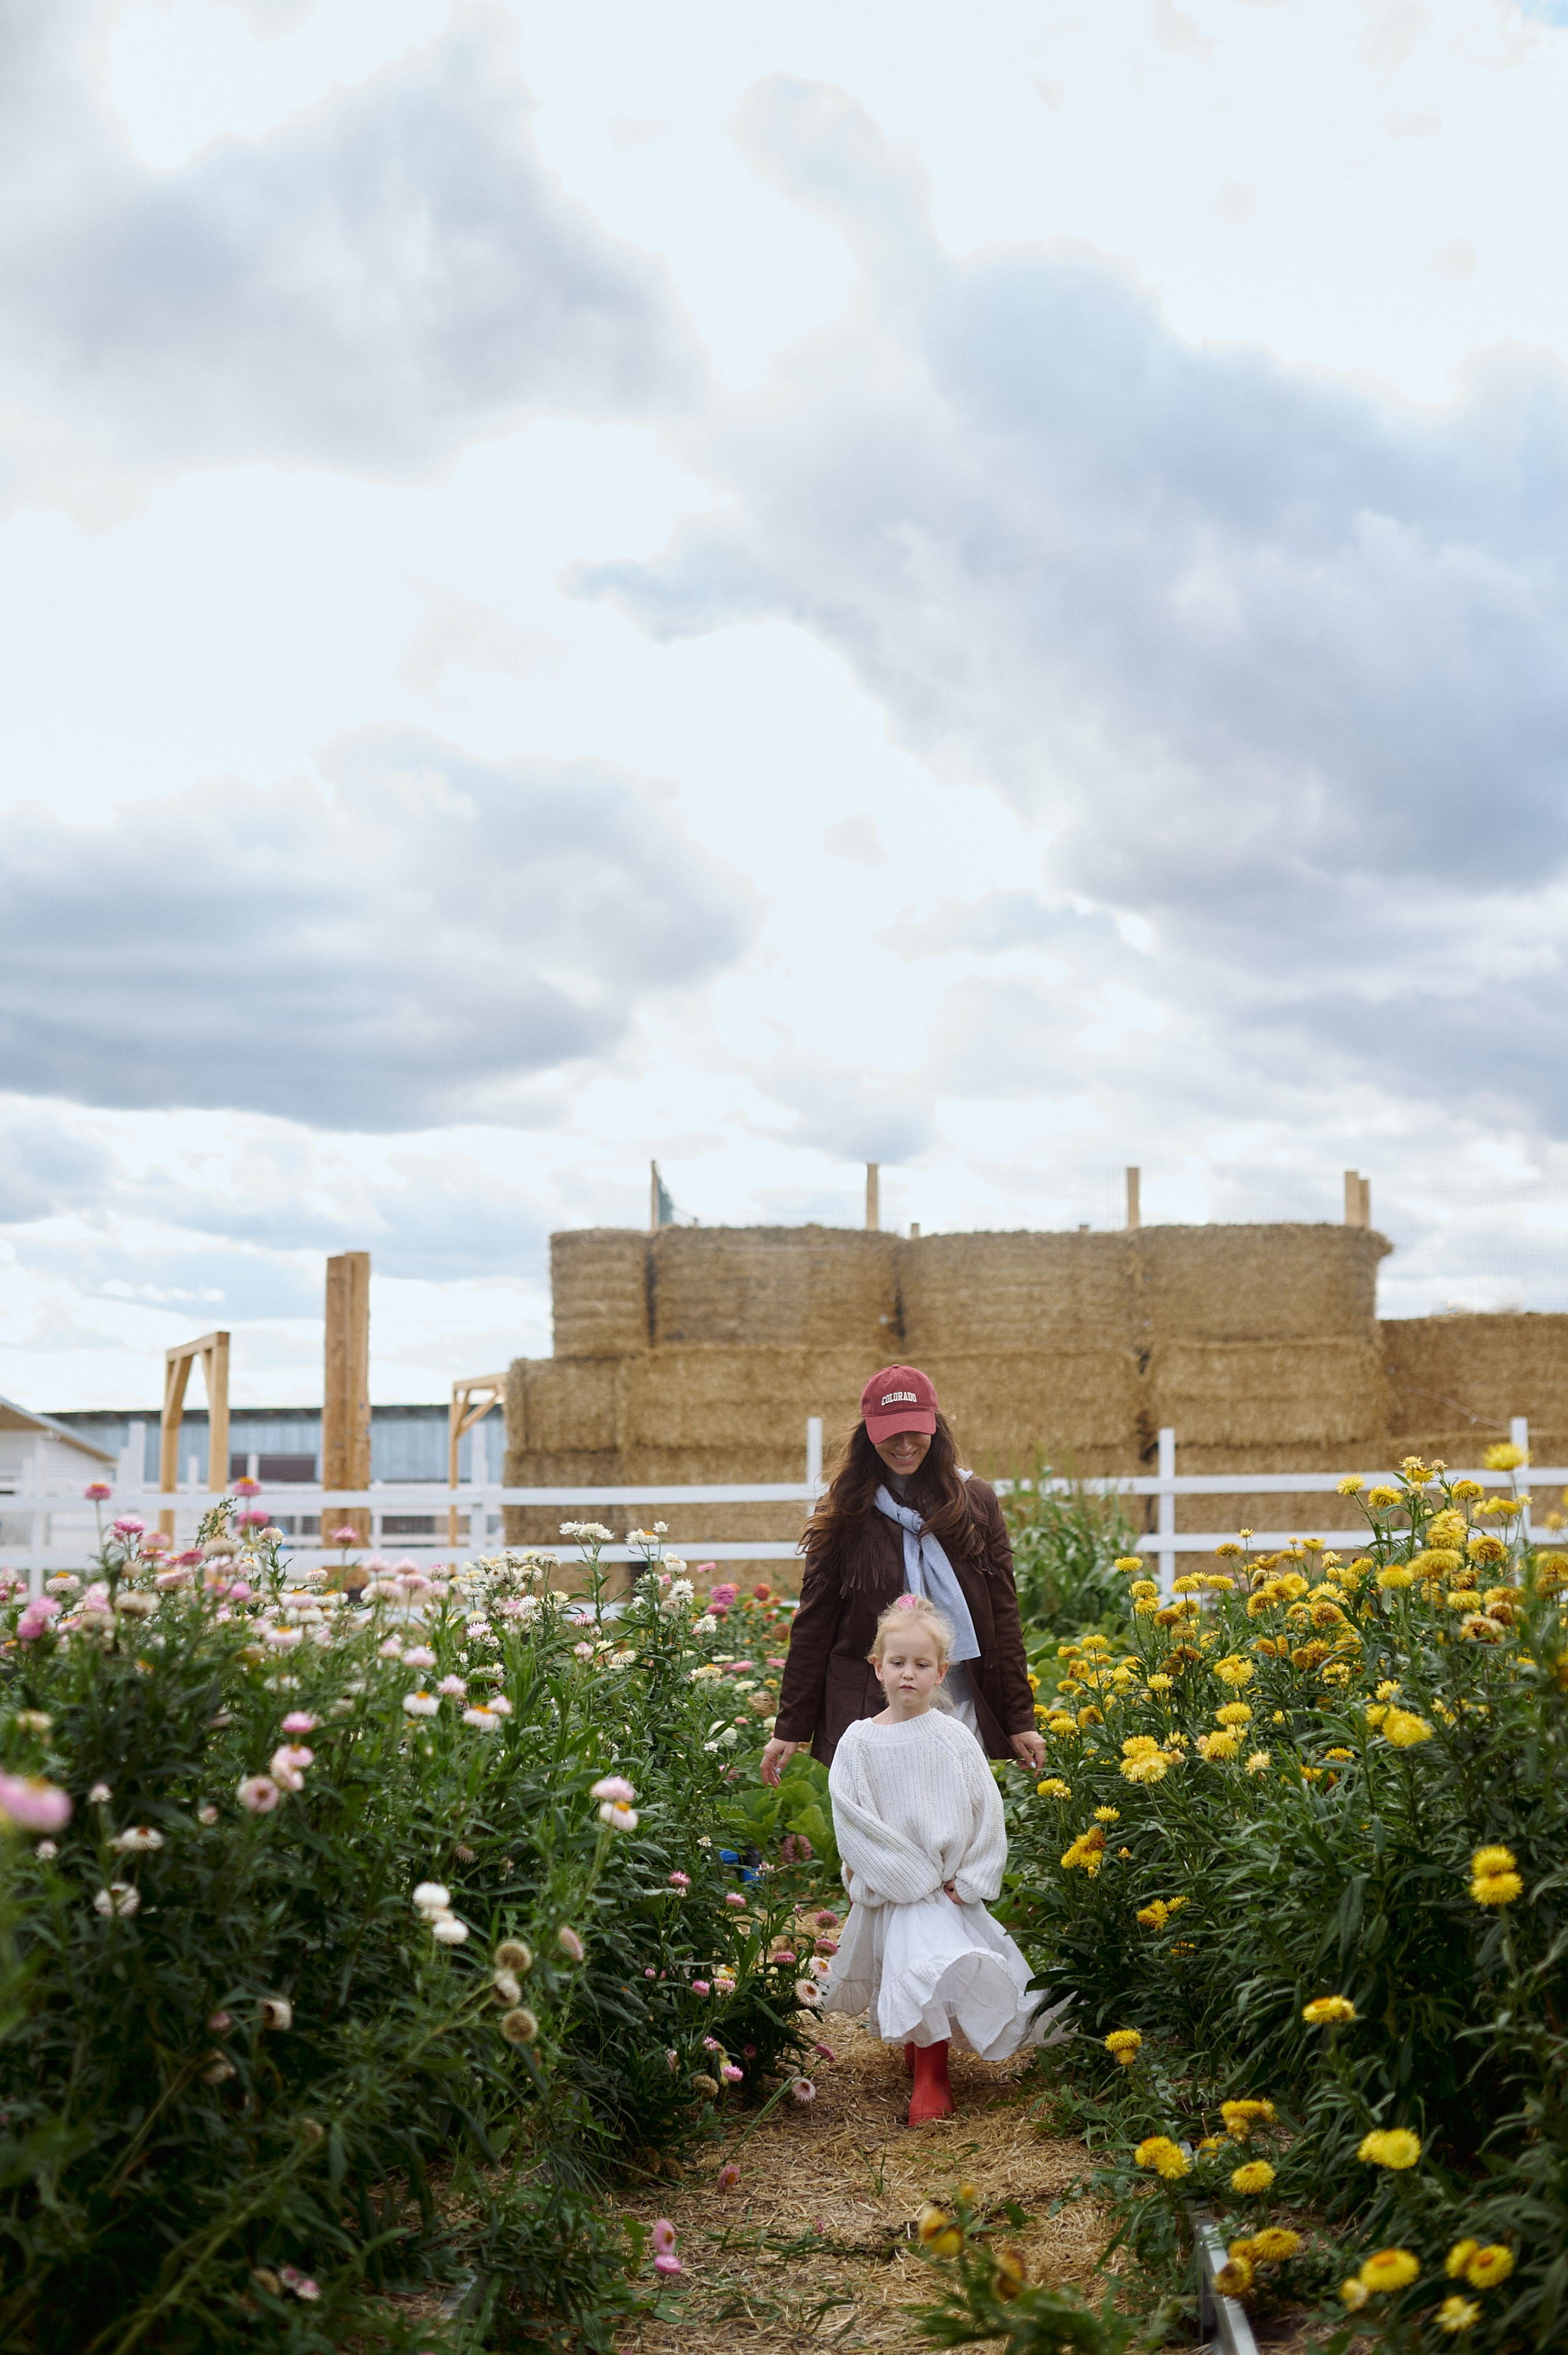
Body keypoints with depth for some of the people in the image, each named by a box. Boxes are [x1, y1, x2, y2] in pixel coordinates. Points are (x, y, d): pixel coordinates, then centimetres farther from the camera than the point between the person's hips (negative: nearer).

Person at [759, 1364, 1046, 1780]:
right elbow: (813, 1627, 5)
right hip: (866, 1712, -1)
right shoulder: (845, 1514, 4)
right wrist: (789, 1729, 3)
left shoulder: (977, 1504, 7)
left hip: (960, 1711, 1)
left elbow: (1003, 1618, 9)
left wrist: (1020, 1720, 6)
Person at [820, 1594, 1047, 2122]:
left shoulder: (954, 1738, 0)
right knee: (922, 1954, -17)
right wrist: (911, 1877, -11)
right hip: (898, 1890, -2)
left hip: (954, 1886, 2)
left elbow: (986, 1812, 2)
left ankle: (929, 2072, 11)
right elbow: (851, 1821, -7)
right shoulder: (859, 1742, -4)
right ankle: (929, 2074, 9)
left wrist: (969, 1880, -6)